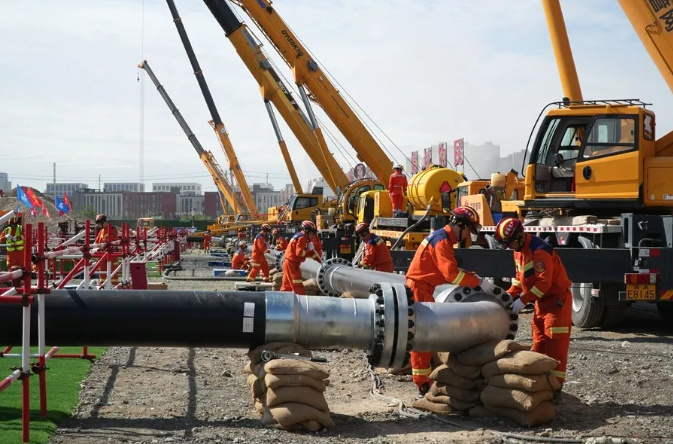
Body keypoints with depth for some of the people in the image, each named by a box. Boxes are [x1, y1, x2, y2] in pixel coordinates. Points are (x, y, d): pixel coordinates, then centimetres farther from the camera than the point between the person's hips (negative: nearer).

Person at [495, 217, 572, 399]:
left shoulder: (539, 250, -24)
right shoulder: (519, 250, 7)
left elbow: (544, 282, -28)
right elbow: (521, 277, 16)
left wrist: (523, 300, -26)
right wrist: (509, 294, 2)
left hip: (557, 300, -10)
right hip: (542, 302, 10)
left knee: (556, 346, -8)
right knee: (539, 344, 11)